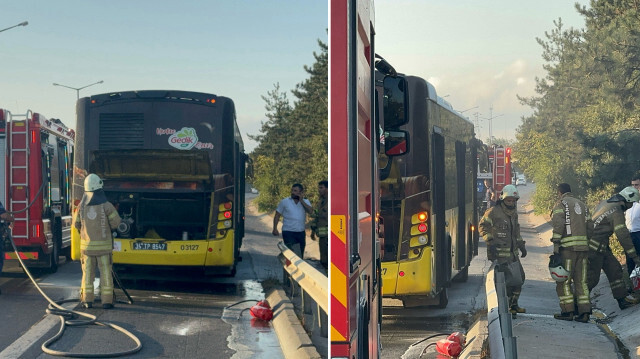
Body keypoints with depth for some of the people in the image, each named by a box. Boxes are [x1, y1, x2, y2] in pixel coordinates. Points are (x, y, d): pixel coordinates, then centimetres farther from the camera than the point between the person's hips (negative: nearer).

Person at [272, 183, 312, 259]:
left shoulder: (305, 202, 6)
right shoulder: (284, 202, 1)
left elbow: (310, 211, -12)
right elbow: (277, 215, 3)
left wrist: (301, 201, -12)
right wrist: (275, 229, -7)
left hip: (301, 233, 3)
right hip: (288, 233, -3)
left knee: (300, 256, 10)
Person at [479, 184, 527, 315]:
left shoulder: (514, 213, 15)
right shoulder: (493, 212, -10)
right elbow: (482, 226, -7)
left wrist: (521, 245, 22)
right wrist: (490, 241, -15)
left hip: (512, 251, 9)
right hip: (499, 253, -9)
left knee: (520, 276, 12)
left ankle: (513, 304, 25)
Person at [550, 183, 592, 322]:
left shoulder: (561, 204, 1)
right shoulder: (583, 205, 21)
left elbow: (558, 224, -13)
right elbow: (590, 226, 16)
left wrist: (556, 244, -14)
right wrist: (589, 248, 17)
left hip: (568, 247, -6)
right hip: (584, 246, 6)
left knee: (563, 280, 1)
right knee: (581, 280, 8)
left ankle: (568, 311, -1)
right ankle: (584, 312, 3)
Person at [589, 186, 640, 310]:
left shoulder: (604, 203, 11)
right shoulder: (616, 212, -18)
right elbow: (623, 235, -21)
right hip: (594, 247, -10)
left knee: (614, 269, 10)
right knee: (592, 278, -7)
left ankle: (623, 299, 12)